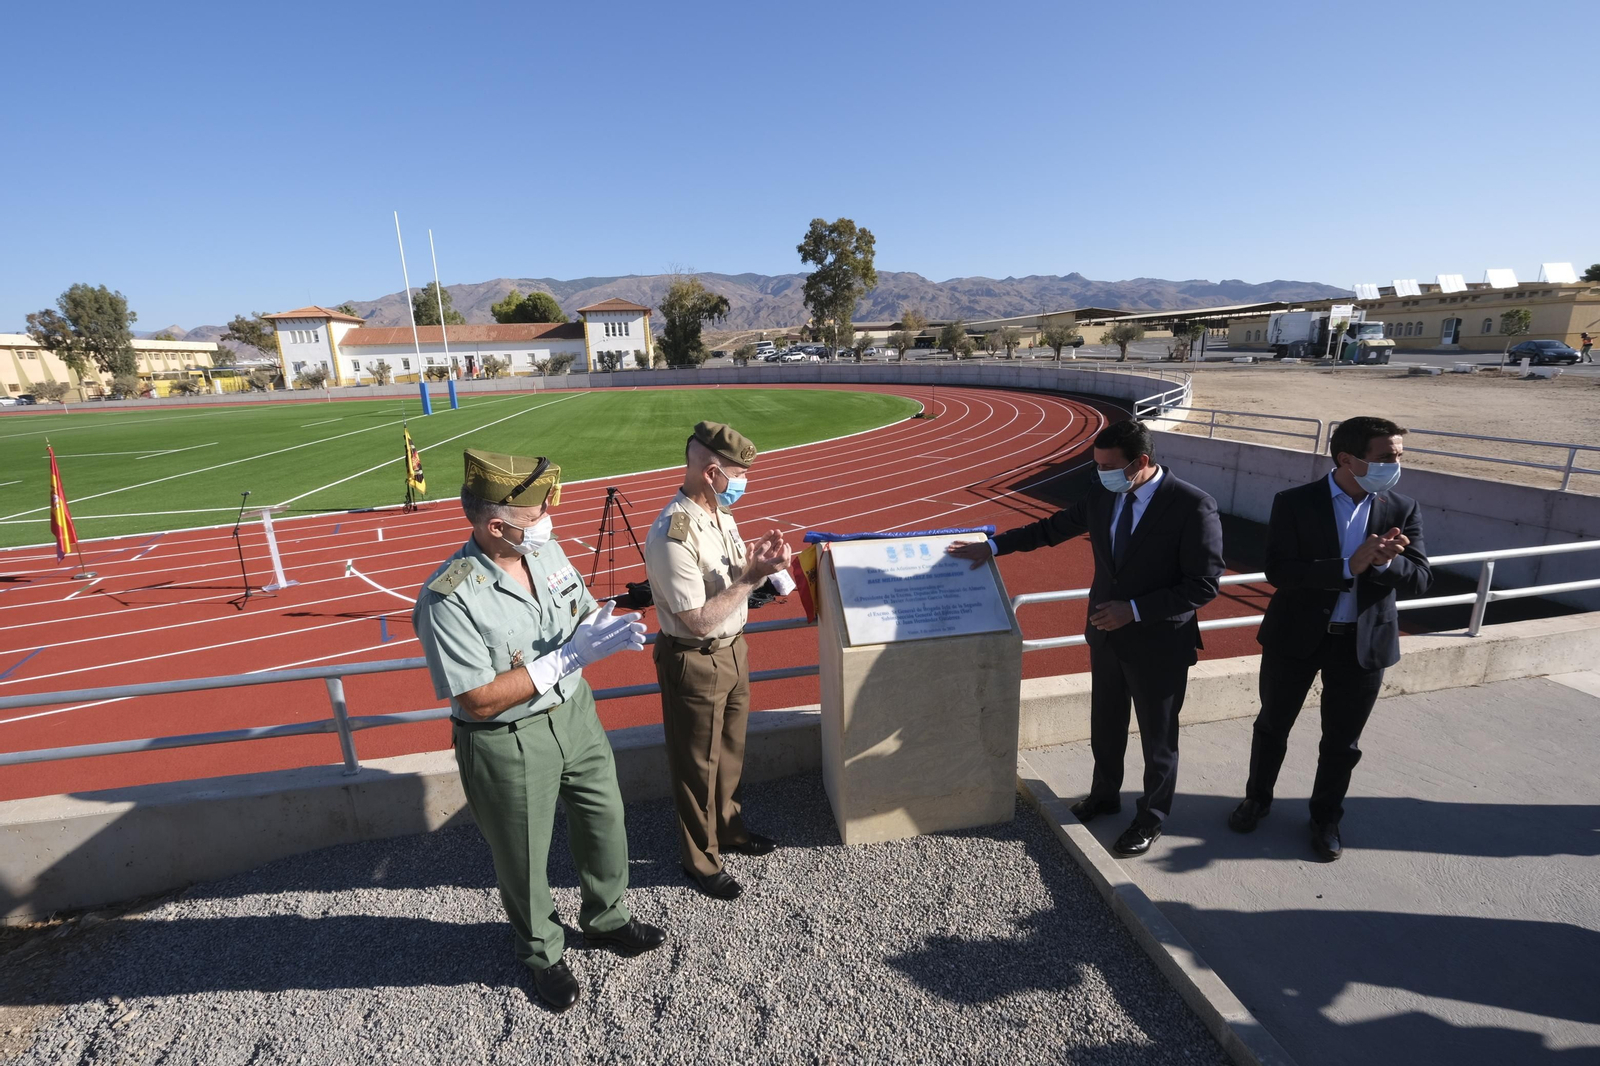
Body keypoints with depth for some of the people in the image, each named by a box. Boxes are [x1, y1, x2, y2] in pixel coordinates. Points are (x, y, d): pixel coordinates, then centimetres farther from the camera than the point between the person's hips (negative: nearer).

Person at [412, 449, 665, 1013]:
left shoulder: (547, 551, -6)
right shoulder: (449, 599, -26)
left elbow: (584, 610, 7)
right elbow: (479, 701, -26)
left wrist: (610, 627, -17)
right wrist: (568, 655, -30)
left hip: (575, 713, 6)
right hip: (508, 745, -6)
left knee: (606, 823, 21)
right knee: (524, 860, 17)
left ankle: (606, 918, 50)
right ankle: (541, 954, 46)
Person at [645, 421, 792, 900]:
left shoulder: (719, 513, -1)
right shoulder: (672, 537, -29)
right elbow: (698, 620, -28)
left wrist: (757, 554, -10)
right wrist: (753, 576, -26)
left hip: (733, 649, 8)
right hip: (695, 662, -8)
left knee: (730, 751, 26)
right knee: (697, 765, 13)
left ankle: (727, 827, 50)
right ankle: (699, 858, 35)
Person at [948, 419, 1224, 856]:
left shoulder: (1193, 507, -21)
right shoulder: (1102, 496, -4)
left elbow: (1204, 585, -20)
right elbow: (1052, 528, 9)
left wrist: (1134, 609, -25)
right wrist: (993, 545, 6)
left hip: (1159, 643, -5)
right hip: (1106, 633, 5)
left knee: (1158, 738, 15)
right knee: (1105, 725, 22)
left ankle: (1151, 819, 37)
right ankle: (1105, 794, 46)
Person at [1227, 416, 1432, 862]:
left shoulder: (1402, 510, -2)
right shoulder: (1294, 503, -12)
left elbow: (1420, 580, -7)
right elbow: (1278, 571, -20)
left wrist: (1385, 562, -28)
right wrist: (1349, 566, -30)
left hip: (1364, 642, 2)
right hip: (1296, 636, -2)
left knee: (1342, 741, 15)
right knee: (1273, 726, 15)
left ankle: (1326, 817, 37)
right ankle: (1257, 799, 37)